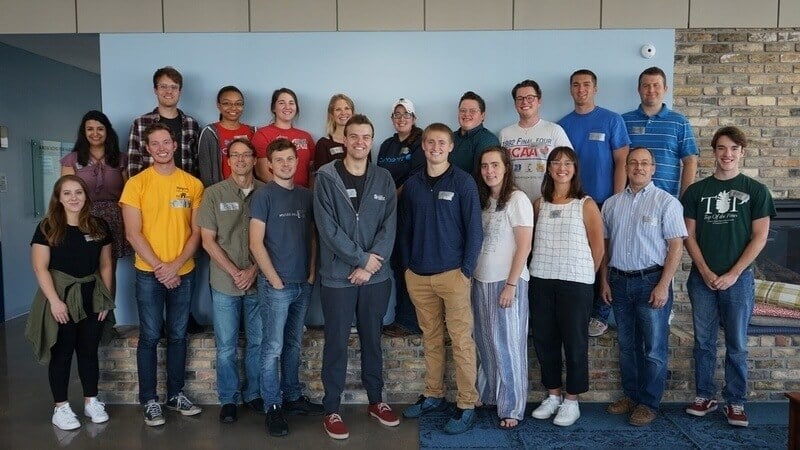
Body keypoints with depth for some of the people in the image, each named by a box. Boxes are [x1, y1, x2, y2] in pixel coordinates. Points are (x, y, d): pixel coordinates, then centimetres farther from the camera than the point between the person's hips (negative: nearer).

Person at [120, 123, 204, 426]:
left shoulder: (193, 184, 2)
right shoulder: (137, 183, -4)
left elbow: (197, 231, 1)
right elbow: (133, 234, -7)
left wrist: (176, 265, -10)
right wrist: (160, 267, -12)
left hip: (183, 273, 2)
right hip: (149, 273, -2)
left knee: (178, 336, 11)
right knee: (150, 337, 4)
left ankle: (176, 394, 25)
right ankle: (149, 400, 16)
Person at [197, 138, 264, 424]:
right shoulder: (214, 194, -1)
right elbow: (208, 240, -2)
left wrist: (253, 270, -7)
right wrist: (235, 272, -9)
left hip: (258, 281, 1)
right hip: (224, 283, -1)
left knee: (257, 343, 10)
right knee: (226, 346, 8)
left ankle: (253, 394, 27)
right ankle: (228, 400, 23)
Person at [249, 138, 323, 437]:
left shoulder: (306, 195, 9)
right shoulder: (263, 195, -7)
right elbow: (256, 244, -11)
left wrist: (312, 273, 4)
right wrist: (275, 280, -12)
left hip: (303, 284, 5)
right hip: (276, 284, -5)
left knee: (293, 345, 16)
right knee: (273, 348, 2)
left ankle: (293, 397, 28)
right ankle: (273, 407, 14)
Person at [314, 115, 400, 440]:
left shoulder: (383, 179, 4)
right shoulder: (326, 178, -5)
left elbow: (389, 226, -2)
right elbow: (328, 228, -12)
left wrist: (369, 265, -12)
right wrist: (362, 258, -13)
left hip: (376, 276, 3)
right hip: (338, 276, -3)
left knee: (372, 340, 15)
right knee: (336, 343, 6)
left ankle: (375, 400, 32)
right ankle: (332, 409, 20)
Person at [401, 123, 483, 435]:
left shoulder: (463, 182, -3)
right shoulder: (412, 184, 9)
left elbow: (474, 228, -5)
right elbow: (406, 228, 13)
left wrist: (467, 270, -9)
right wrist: (407, 266, 8)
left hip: (452, 274, -4)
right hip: (418, 276, 4)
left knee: (461, 340, 1)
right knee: (430, 338, 14)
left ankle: (467, 406, 10)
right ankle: (433, 396, 27)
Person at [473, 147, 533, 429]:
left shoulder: (517, 199, -8)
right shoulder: (483, 200, 11)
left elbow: (524, 247, -11)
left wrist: (511, 285, -15)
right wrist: (471, 276, 4)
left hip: (507, 282, -6)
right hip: (481, 281, 6)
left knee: (507, 345, 1)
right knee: (485, 344, 12)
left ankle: (511, 408, 13)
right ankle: (488, 395, 27)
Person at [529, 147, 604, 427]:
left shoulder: (586, 204, -3)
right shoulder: (539, 204, 8)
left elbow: (598, 248, 0)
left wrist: (586, 276, 6)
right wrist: (543, 266, 8)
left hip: (575, 282, -4)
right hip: (541, 280, 4)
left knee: (574, 341, 4)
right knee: (544, 339, 9)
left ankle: (571, 401, 19)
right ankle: (553, 396, 26)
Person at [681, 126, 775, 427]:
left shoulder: (755, 191, 2)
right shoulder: (696, 191, 5)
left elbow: (759, 237, -2)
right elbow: (689, 236, 4)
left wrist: (732, 274, -9)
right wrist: (705, 272, -7)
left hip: (738, 278, -1)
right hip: (702, 278, 2)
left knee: (737, 345, 7)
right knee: (704, 342, 9)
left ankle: (735, 402, 18)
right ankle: (704, 396, 21)